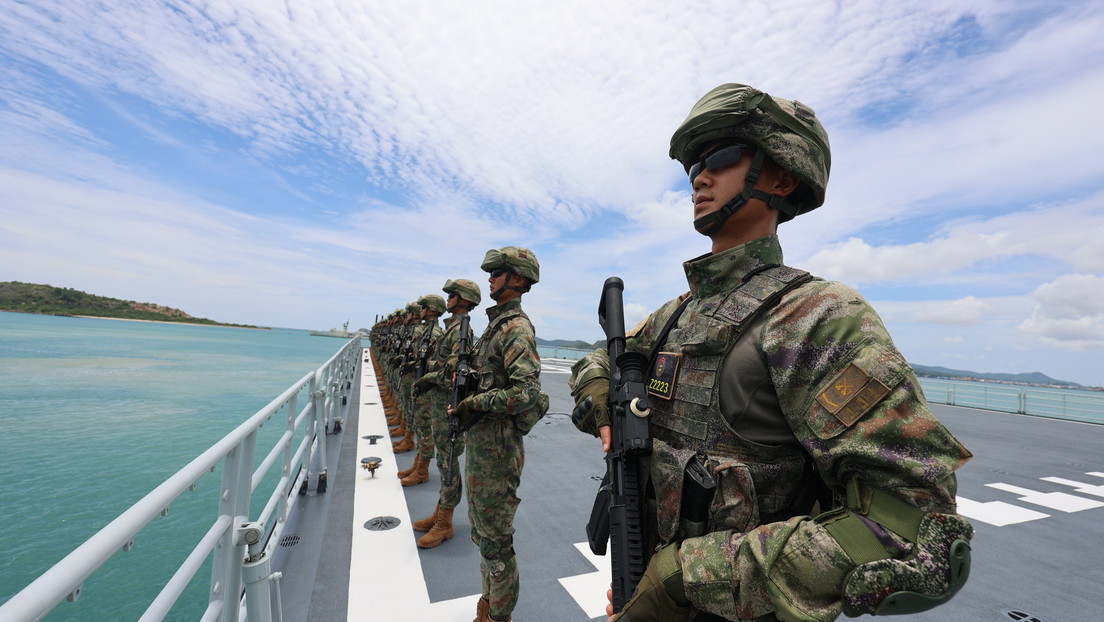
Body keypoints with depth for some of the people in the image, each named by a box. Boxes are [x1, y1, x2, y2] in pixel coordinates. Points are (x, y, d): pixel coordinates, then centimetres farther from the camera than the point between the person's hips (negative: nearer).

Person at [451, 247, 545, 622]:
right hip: (479, 442, 10)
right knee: (482, 530, 23)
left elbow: (527, 391, -28)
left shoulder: (516, 329, -18)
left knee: (494, 538, 6)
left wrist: (476, 403, -20)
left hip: (496, 447, -10)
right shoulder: (496, 323, 13)